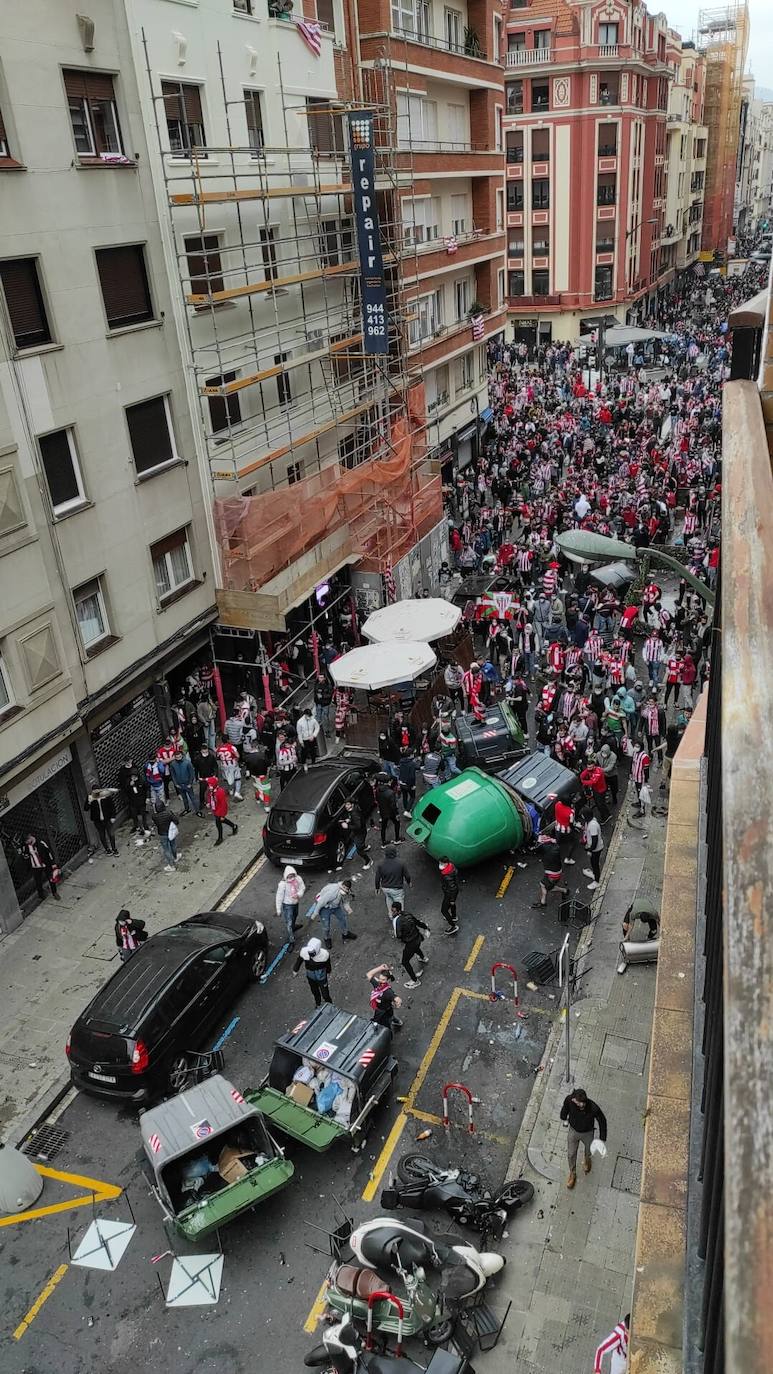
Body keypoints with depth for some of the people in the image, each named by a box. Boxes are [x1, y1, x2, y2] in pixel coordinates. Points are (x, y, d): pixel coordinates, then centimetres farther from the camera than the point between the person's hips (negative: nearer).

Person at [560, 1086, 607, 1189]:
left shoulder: (593, 1108, -40)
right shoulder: (569, 1100, -34)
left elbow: (602, 1121, -20)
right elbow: (565, 1107, -8)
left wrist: (602, 1139, -15)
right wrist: (563, 1116, 12)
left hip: (587, 1133, -1)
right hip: (573, 1131, 1)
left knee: (588, 1150, 27)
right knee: (571, 1154, 17)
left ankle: (587, 1160, 64)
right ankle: (572, 1174, 47)